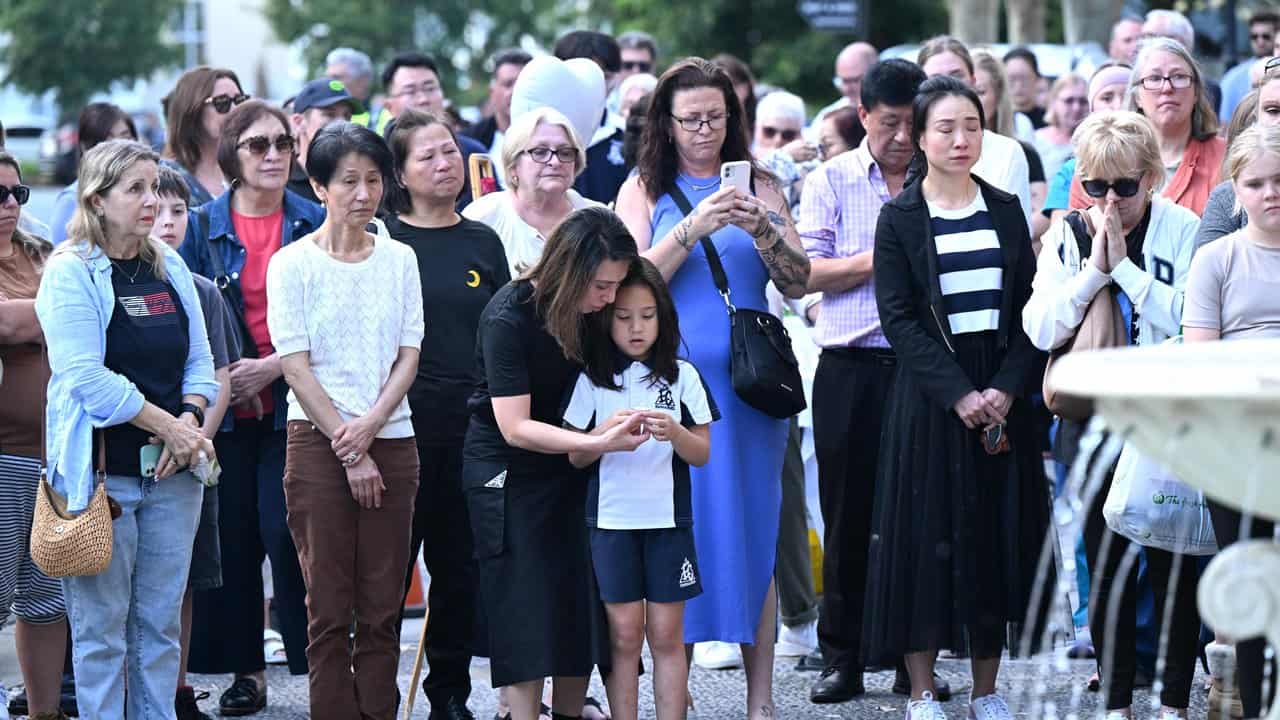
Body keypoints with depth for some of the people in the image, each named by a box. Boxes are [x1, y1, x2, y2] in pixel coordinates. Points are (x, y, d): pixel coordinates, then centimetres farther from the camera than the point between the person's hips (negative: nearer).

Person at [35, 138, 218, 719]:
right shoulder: (70, 273, -8)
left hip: (172, 471, 6)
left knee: (160, 622, 9)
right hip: (102, 470, -6)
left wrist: (190, 419, -7)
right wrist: (168, 426, -15)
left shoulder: (170, 268, 12)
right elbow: (85, 377, -16)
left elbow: (199, 360, 13)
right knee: (102, 627, -1)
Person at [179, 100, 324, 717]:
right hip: (226, 405, 2)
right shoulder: (205, 227, 6)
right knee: (233, 536, 3)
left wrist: (275, 365, -10)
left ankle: (317, 659, -1)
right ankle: (246, 671, 12)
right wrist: (226, 377, -7)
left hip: (295, 401, -2)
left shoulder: (314, 224, 4)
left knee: (287, 530, -11)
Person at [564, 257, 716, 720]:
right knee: (624, 634, 0)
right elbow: (575, 457, 3)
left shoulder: (682, 376, 2)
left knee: (666, 633, 1)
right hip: (611, 520, 0)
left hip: (668, 519, 0)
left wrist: (675, 432, -18)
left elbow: (702, 455, 3)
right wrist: (606, 432, -17)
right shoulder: (592, 380, 3)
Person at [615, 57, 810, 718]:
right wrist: (693, 228, -18)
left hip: (749, 382, 1)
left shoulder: (757, 185, 10)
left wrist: (762, 231, -13)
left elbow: (797, 284, 5)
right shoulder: (646, 189, 6)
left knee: (754, 525, 1)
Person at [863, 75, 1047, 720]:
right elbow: (899, 319, -7)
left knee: (998, 538, 4)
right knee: (926, 535, -2)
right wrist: (958, 394, -16)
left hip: (1002, 394, 3)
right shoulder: (899, 218, -1)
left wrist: (1007, 388, -10)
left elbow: (1028, 310, 5)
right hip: (927, 397, -3)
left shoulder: (1005, 211, 9)